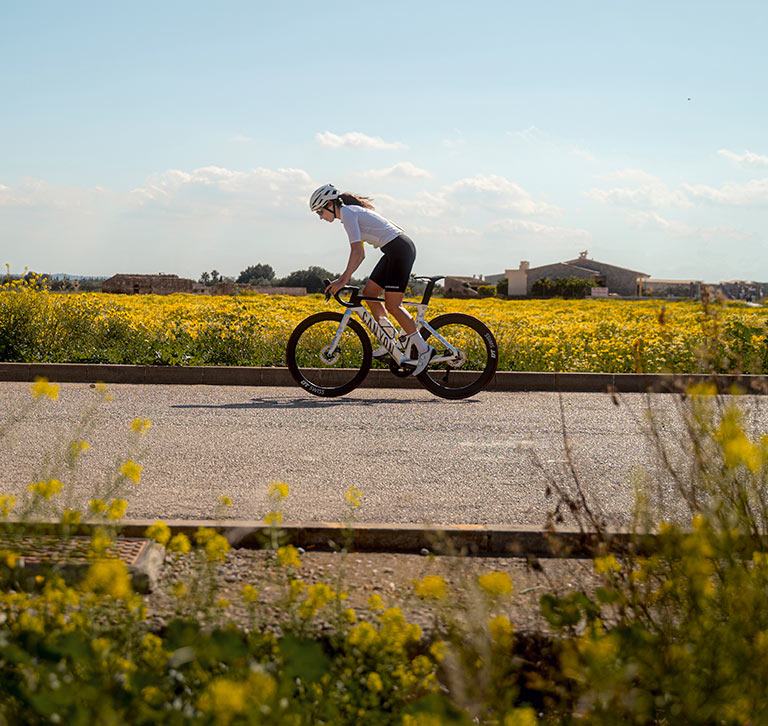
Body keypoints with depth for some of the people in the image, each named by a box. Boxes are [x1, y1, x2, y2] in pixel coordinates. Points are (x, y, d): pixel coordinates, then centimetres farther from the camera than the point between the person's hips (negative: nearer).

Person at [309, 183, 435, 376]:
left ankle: (424, 349, -7)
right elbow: (360, 254, 21)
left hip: (400, 249, -10)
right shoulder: (352, 212, 19)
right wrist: (342, 277, 16)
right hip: (395, 251, 10)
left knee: (392, 304, -10)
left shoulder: (347, 213, -10)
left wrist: (344, 280, -21)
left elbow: (356, 250, -20)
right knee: (368, 293, 11)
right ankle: (390, 340, 14)